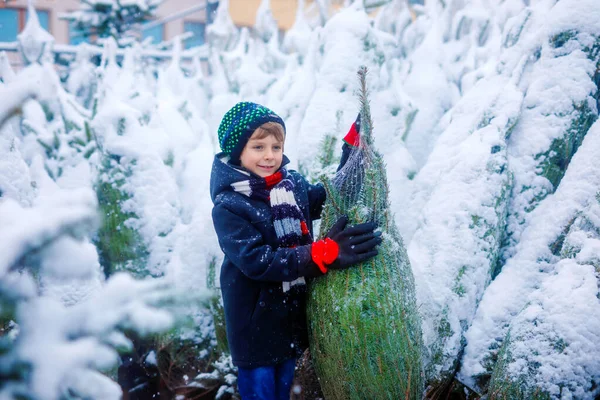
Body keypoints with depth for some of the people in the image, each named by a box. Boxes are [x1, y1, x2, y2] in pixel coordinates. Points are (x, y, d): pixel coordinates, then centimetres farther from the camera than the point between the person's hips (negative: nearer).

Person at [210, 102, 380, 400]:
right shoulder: (229, 207, -19)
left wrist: (355, 142, -1)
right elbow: (256, 260, -29)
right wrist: (325, 254, -37)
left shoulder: (294, 184, -2)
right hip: (257, 323, -5)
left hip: (294, 316, 5)